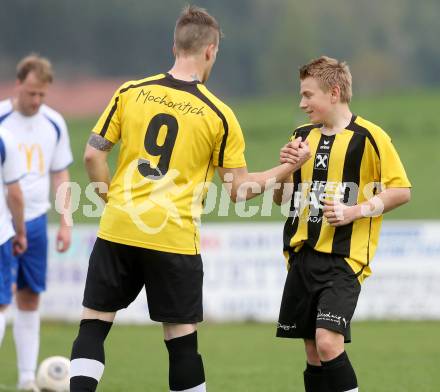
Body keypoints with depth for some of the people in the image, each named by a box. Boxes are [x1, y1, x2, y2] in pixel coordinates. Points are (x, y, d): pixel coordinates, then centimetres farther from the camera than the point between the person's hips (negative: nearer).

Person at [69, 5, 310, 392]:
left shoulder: (131, 93, 2)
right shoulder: (218, 115, -3)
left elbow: (93, 155, 4)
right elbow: (239, 188, 0)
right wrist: (289, 167, 7)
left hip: (118, 230, 2)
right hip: (175, 240, -2)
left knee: (94, 324, 7)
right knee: (182, 338, 7)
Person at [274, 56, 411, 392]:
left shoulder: (368, 137, -7)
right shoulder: (303, 136, 13)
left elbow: (402, 191, -6)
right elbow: (282, 198, 20)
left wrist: (356, 211, -17)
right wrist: (285, 167, 0)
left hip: (344, 258, -6)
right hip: (303, 254, 6)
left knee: (328, 342, -21)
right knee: (313, 352, 7)